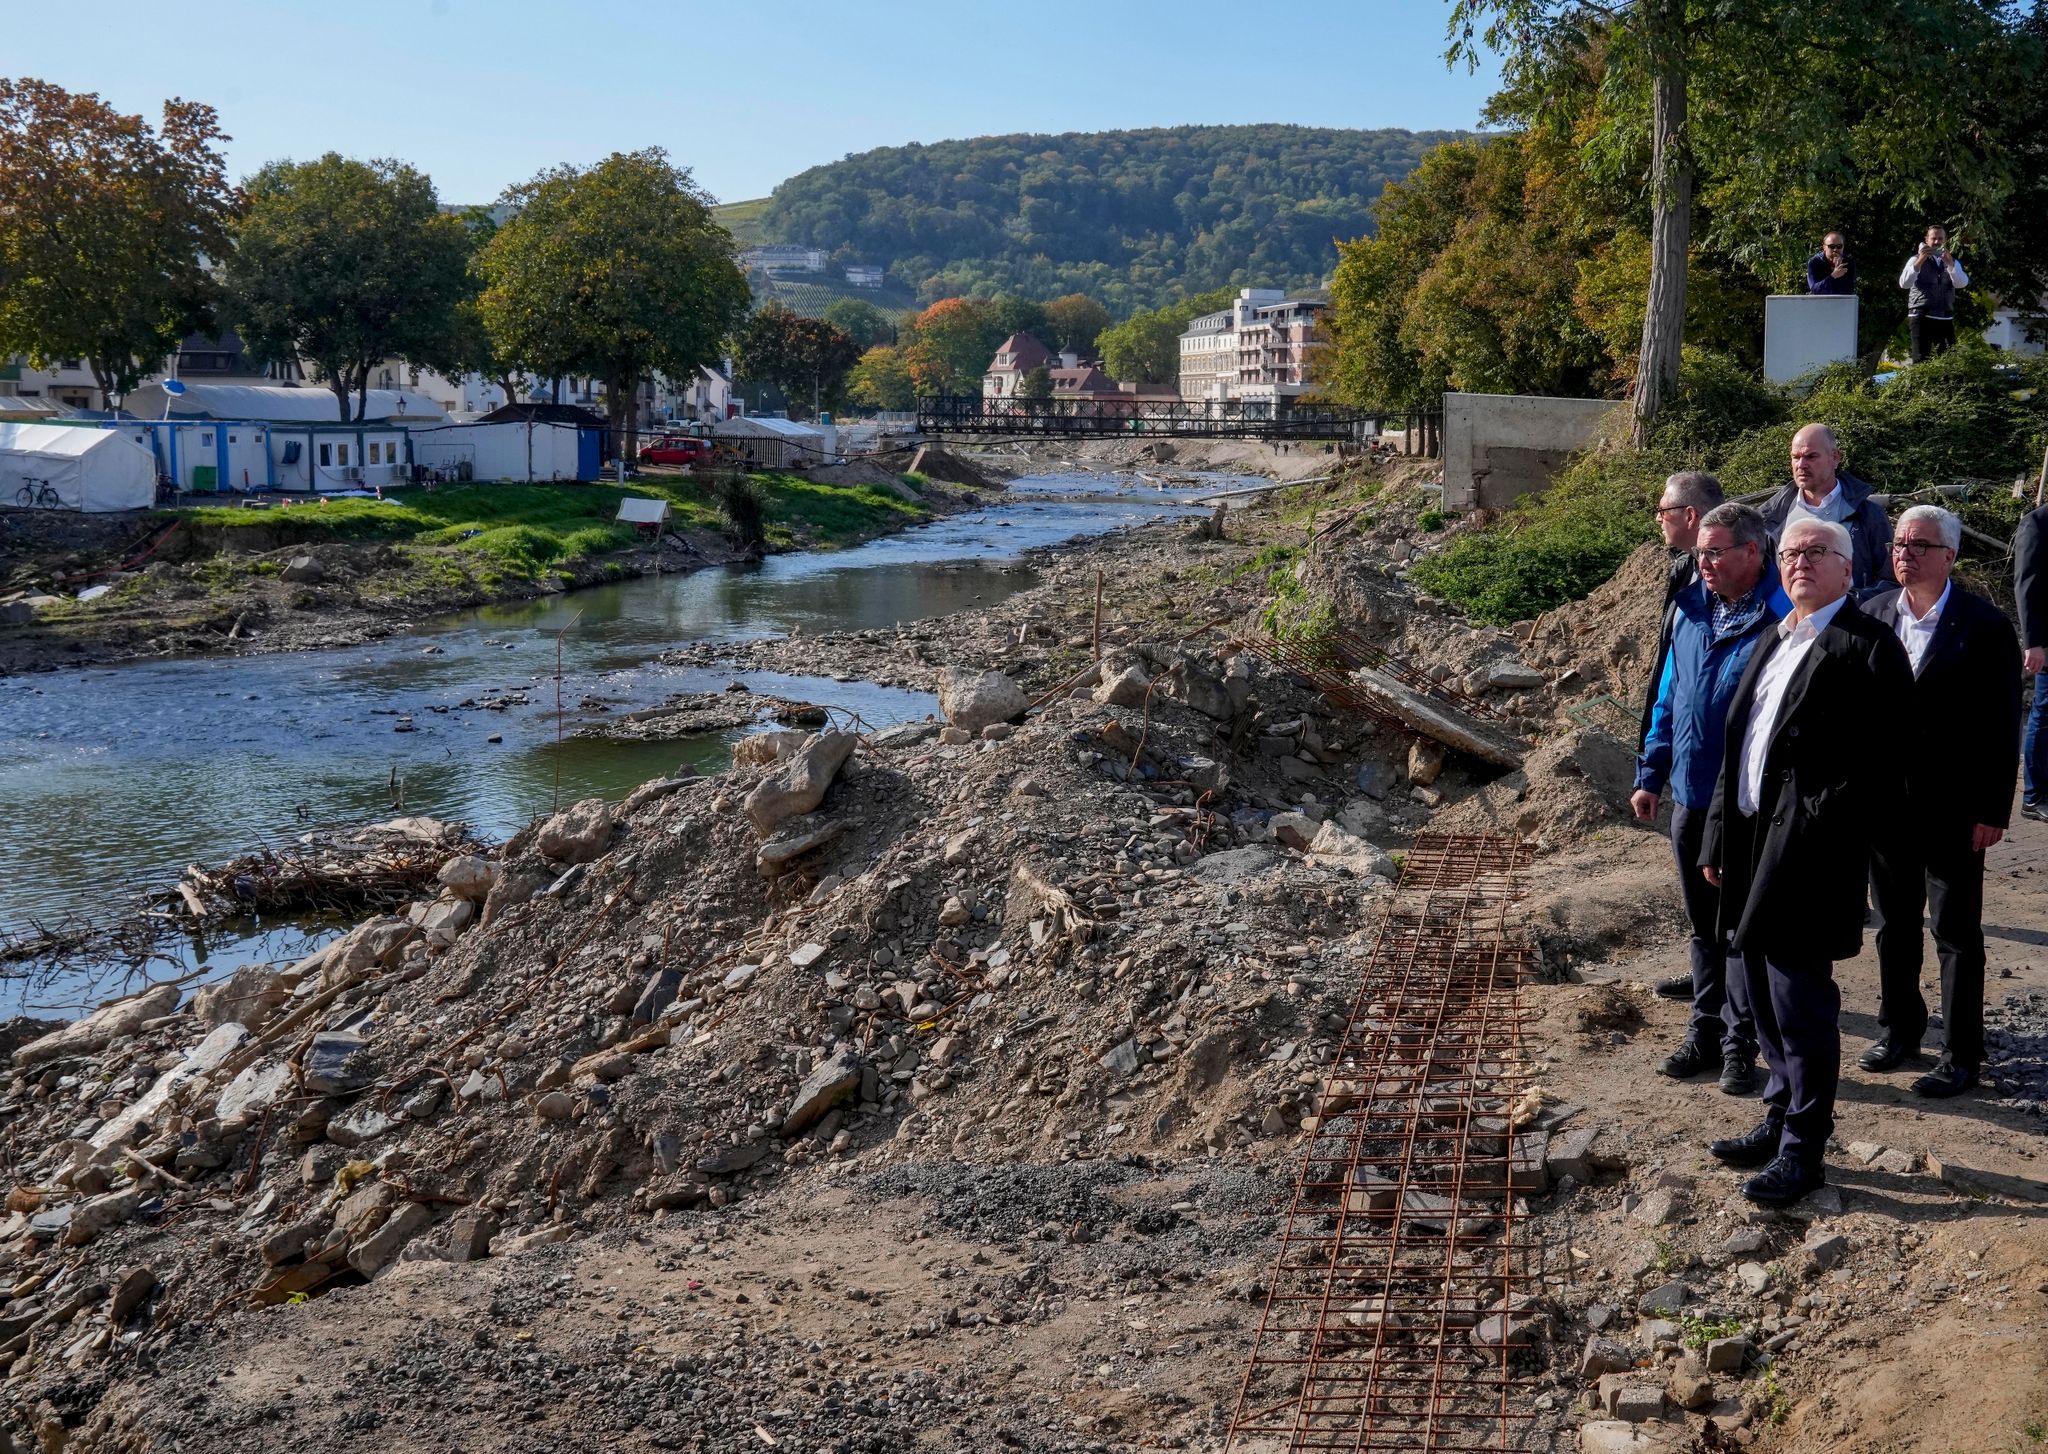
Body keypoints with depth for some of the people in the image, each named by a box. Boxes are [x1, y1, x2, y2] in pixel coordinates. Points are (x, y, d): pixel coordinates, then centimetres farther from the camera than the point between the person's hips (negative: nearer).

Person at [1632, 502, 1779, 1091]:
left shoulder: (1783, 620, -15)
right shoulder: (1693, 610, 6)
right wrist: (1651, 775, 12)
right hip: (1691, 798, 6)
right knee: (1703, 925, 17)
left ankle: (1739, 1045, 18)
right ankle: (1705, 1032, 29)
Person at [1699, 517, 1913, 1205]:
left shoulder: (1867, 646, -10)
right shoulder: (1772, 641, 16)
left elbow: (1874, 766, -16)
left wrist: (1812, 842, -19)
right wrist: (1720, 839, 13)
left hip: (1809, 855, -8)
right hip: (1752, 840, 8)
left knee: (1800, 1000, -1)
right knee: (1764, 995, 17)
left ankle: (1804, 1150, 12)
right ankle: (1781, 1120, 33)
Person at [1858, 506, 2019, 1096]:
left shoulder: (1985, 626, -10)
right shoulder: (1871, 613, 1)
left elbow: (2002, 726, -9)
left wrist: (1993, 810, -11)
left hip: (1952, 809, -4)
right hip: (1883, 801, 4)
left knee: (1957, 935, 5)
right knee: (1893, 926, 17)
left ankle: (1961, 1055, 15)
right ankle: (1899, 1030, 33)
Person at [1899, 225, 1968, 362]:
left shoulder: (1952, 262, 17)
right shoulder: (1916, 260, 7)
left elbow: (1962, 283, -4)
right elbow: (1904, 283, -11)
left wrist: (1950, 262, -20)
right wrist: (1920, 261, -22)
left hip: (1945, 319, 4)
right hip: (1921, 317, -4)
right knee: (1921, 361, -10)